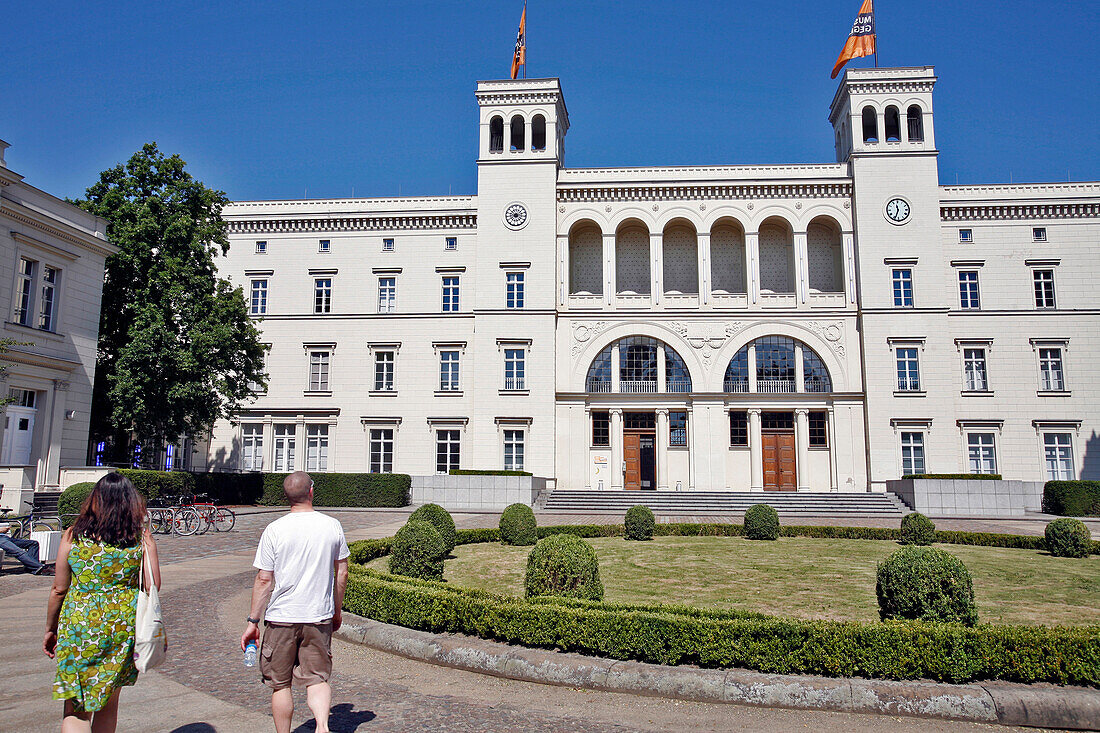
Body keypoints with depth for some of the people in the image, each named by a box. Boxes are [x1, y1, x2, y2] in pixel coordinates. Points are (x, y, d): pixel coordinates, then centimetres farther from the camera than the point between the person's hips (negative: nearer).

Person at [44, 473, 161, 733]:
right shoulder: (142, 537, -5)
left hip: (78, 625, -1)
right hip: (124, 626, 1)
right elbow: (153, 587, -4)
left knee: (74, 710, 6)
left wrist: (51, 629, 15)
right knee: (108, 703, 18)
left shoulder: (73, 536, -4)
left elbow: (58, 590, 2)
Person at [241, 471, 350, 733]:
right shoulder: (332, 526, -1)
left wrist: (253, 621, 2)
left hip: (282, 616, -1)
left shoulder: (274, 530, -9)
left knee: (280, 683, 13)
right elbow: (341, 574, 6)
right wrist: (337, 611, 19)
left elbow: (264, 580, -7)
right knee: (317, 678, 9)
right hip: (320, 617, 2)